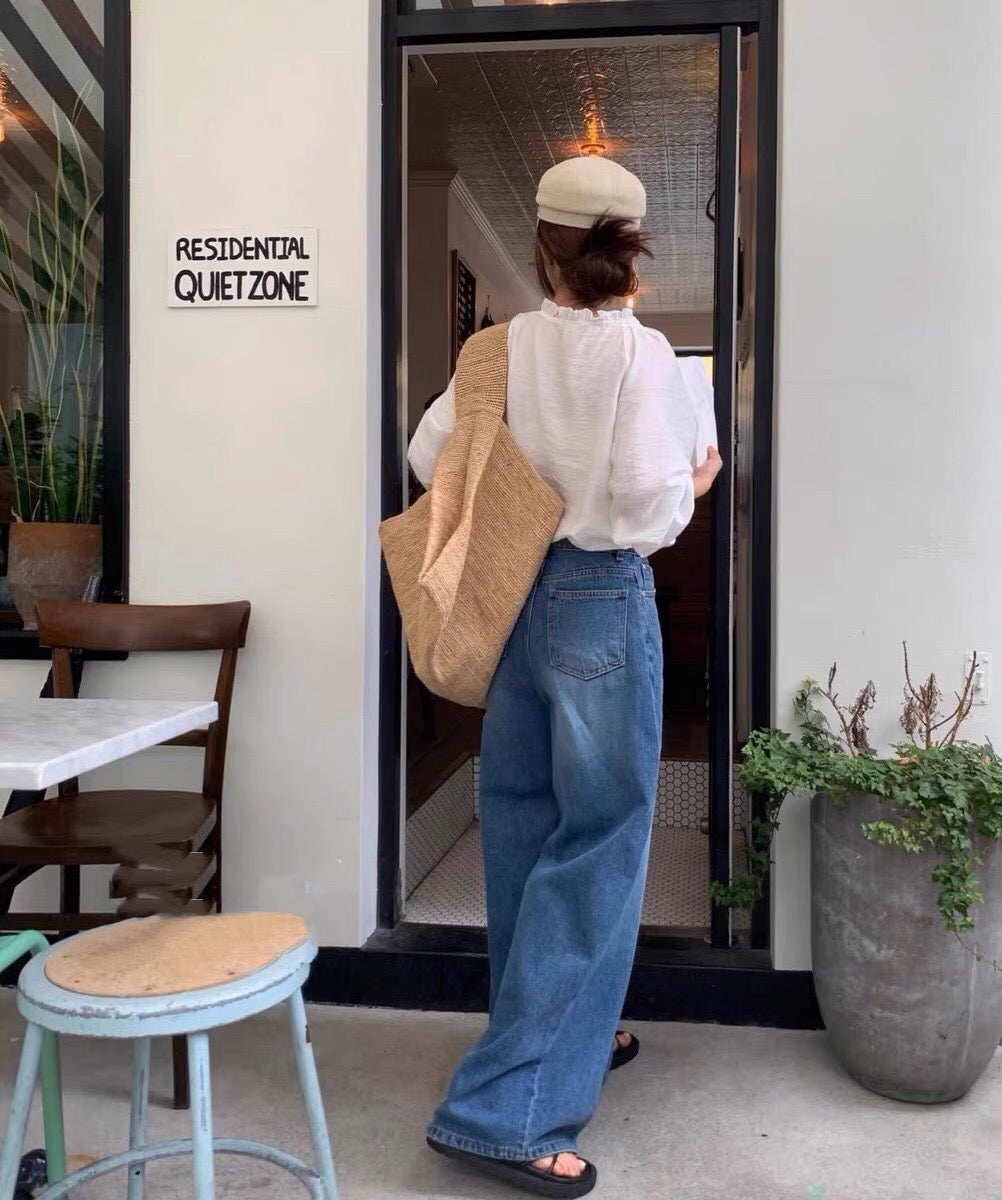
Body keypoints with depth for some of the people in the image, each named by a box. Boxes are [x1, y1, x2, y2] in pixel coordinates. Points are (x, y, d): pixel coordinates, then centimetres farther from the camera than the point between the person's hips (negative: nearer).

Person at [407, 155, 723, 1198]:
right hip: (602, 601, -6)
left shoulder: (501, 348, 3)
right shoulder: (641, 354, -11)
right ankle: (505, 1110, 4)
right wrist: (694, 485, 4)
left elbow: (429, 457, 4)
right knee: (596, 845, 2)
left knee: (524, 827, 17)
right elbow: (650, 506, -18)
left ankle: (560, 1035, 36)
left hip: (512, 594, 6)